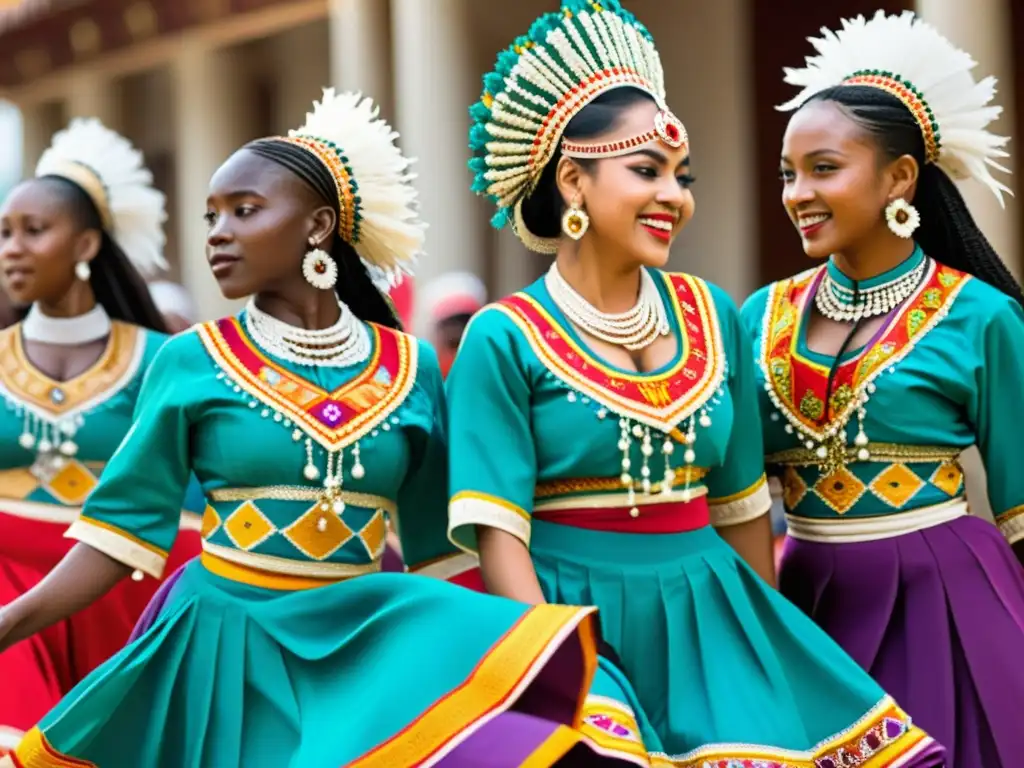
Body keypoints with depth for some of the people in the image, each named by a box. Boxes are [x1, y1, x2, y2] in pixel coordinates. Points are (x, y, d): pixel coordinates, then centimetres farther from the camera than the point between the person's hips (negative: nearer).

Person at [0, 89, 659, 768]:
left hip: (370, 643, 1)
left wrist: (514, 640, 3)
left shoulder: (410, 367, 2)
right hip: (230, 643, -1)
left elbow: (437, 543, 7)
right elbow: (128, 524, -4)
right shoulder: (192, 360, -2)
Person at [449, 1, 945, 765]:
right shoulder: (504, 341, -7)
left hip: (711, 622, 4)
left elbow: (743, 508, 12)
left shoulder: (715, 317, 6)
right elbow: (498, 531, -11)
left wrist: (768, 650, 14)